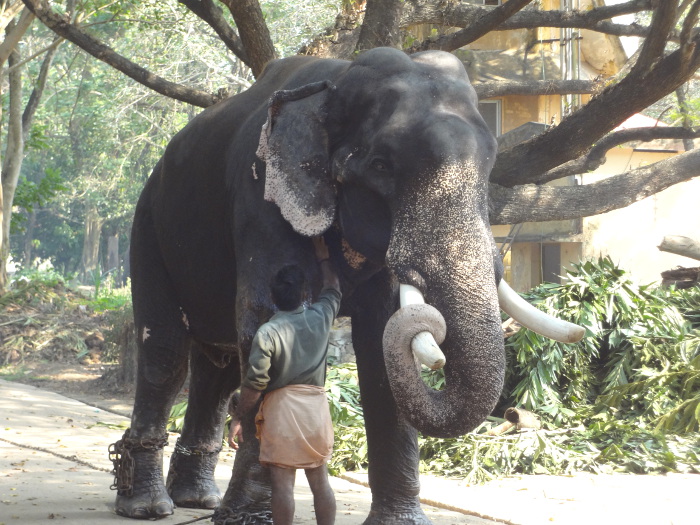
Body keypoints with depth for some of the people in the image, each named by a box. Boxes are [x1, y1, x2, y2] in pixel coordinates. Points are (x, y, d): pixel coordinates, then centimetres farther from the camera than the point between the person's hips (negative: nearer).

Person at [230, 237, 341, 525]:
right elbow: (333, 290, 24)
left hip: (281, 406, -5)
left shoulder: (267, 333, -11)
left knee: (282, 481, -3)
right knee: (320, 481, 10)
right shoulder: (320, 317, 1)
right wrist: (322, 256, 36)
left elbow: (254, 383, -11)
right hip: (317, 404, 5)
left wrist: (238, 418, -1)